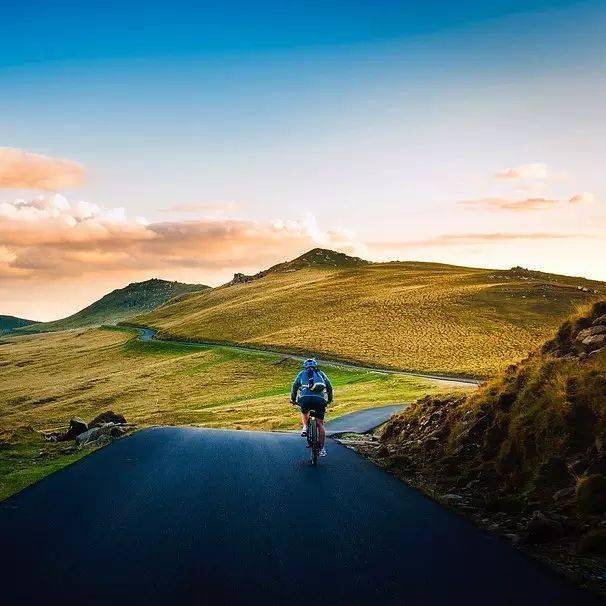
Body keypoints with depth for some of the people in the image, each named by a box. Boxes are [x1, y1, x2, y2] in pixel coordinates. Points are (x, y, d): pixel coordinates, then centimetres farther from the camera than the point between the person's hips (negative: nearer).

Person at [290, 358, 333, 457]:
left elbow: (295, 387, 21)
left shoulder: (302, 373, 25)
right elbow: (329, 387, 26)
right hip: (320, 399, 1)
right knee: (320, 424, 9)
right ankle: (322, 449, 5)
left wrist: (293, 399, 34)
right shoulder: (321, 374, 27)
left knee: (304, 413, 34)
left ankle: (305, 427, 9)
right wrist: (329, 400, 39)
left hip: (305, 398, 0)